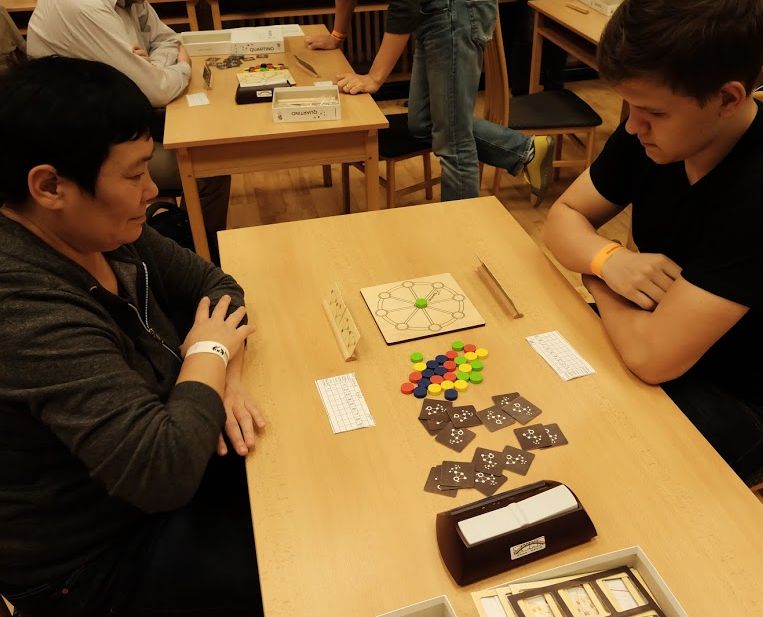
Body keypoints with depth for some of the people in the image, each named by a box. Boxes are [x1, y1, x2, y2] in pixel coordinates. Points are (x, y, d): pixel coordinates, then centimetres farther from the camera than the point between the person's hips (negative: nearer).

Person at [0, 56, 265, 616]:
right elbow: (163, 475, -39)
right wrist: (209, 355, -22)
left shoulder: (102, 231, -9)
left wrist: (226, 373, -17)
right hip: (93, 565, -7)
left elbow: (215, 285, 2)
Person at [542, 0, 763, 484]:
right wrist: (607, 258, -24)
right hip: (658, 336, 6)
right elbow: (564, 218, -2)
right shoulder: (653, 131, -11)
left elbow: (651, 353, -35)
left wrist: (596, 276, -16)